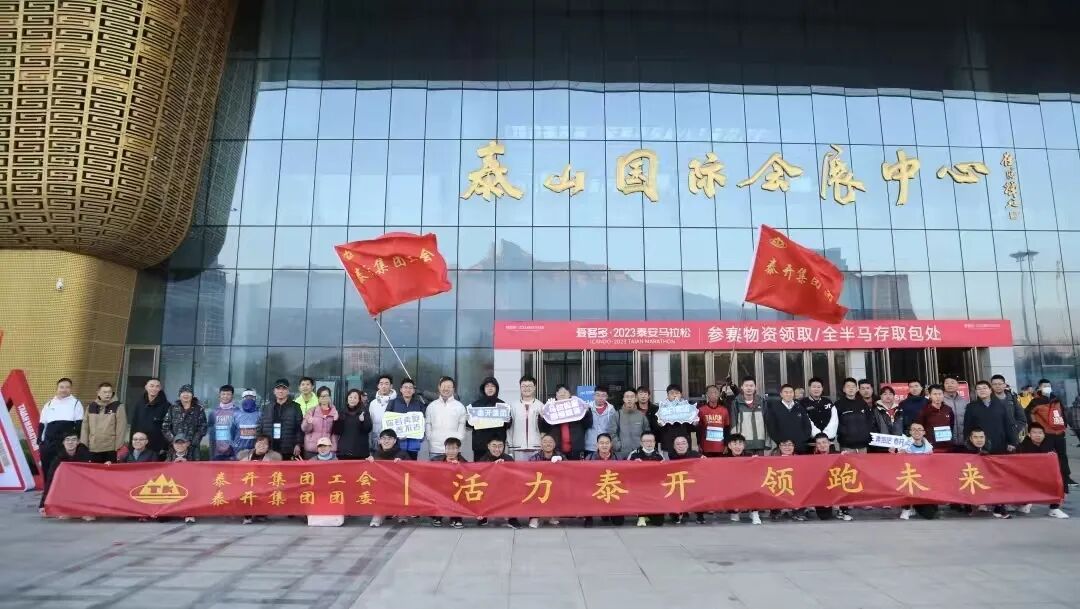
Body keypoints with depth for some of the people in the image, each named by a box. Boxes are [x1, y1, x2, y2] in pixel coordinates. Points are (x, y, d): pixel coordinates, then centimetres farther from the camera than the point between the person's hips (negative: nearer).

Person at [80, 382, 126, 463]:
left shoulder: (118, 407, -2)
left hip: (111, 449, -4)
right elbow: (85, 428, 12)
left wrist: (118, 448, -10)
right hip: (93, 449, 4)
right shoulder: (91, 407, 10)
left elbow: (121, 429, -5)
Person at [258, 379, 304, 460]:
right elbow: (260, 428, 15)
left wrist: (298, 444, -9)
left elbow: (300, 428, -1)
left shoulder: (295, 407, 4)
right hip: (269, 451, 3)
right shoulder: (267, 409, 15)